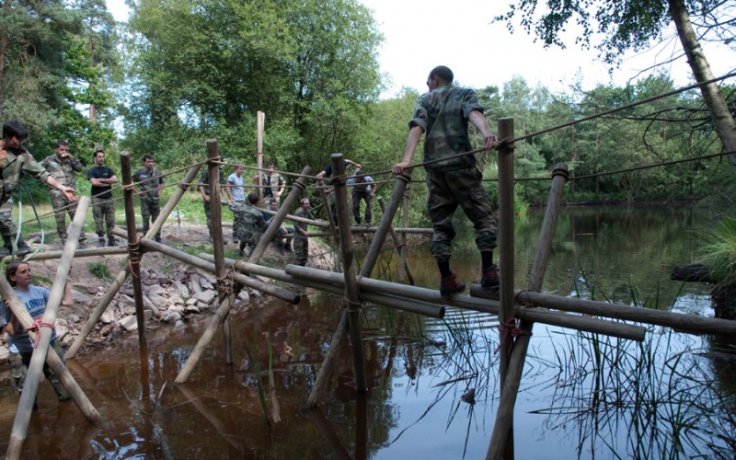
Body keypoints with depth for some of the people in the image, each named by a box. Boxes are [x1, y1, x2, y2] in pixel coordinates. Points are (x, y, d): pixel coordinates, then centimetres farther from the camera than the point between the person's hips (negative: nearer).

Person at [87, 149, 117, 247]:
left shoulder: (108, 169, 13)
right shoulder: (91, 171, 4)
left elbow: (115, 179, -3)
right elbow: (94, 182, -11)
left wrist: (101, 180, -7)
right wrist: (108, 183, -3)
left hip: (108, 198, 3)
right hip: (97, 199, -3)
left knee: (110, 220, 1)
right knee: (99, 221, -2)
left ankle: (111, 240, 6)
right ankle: (101, 239, 5)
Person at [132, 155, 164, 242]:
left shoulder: (157, 173, 6)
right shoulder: (139, 173, -5)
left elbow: (161, 183, 24)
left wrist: (159, 190, 8)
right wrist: (137, 191, -7)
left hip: (156, 199, 3)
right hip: (145, 200, -3)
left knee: (157, 220, 6)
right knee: (146, 220, 0)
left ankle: (158, 238, 16)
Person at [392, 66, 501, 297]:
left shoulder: (424, 99, 17)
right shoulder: (465, 94, 15)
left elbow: (416, 128, -1)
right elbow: (474, 113, -9)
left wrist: (406, 160, -15)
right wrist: (486, 133, -29)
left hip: (434, 168, 2)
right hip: (461, 165, -2)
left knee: (440, 225, 8)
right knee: (483, 217, 5)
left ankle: (446, 279, 5)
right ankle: (488, 272, -6)